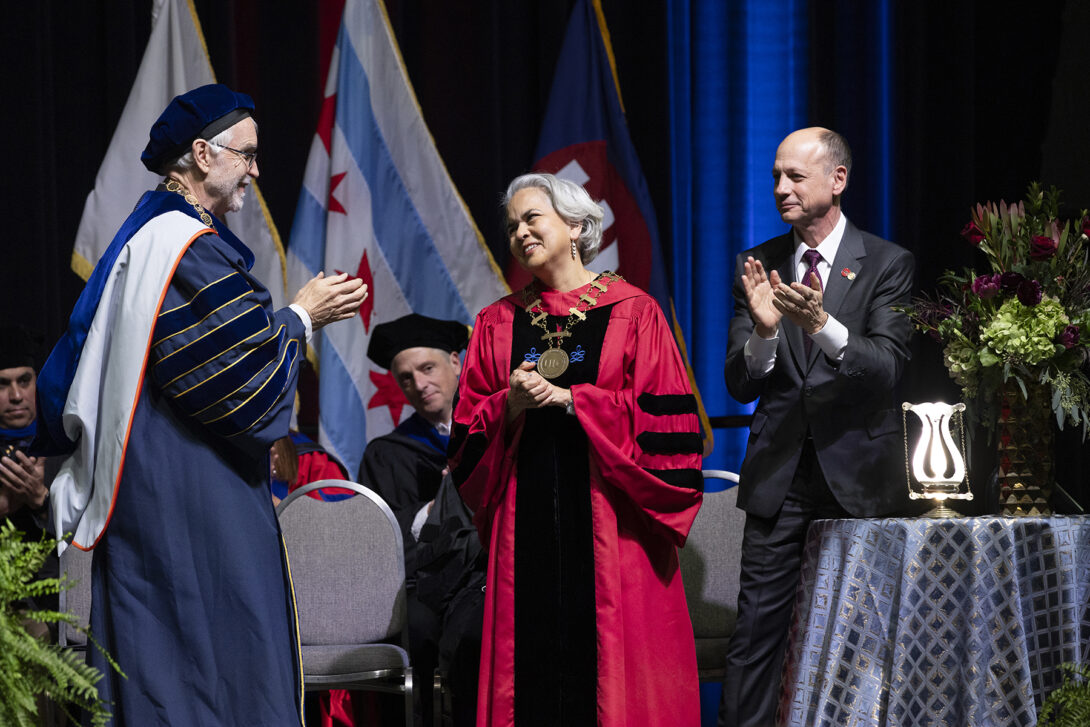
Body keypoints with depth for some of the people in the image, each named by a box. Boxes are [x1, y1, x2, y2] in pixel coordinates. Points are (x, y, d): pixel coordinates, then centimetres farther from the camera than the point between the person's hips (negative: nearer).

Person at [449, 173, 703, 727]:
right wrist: (511, 405, -9)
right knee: (535, 662, -3)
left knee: (614, 659, -5)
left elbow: (662, 420, -4)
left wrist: (566, 399, -8)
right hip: (528, 526, 2)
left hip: (612, 522, -2)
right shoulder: (497, 323, 14)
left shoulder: (634, 313, 4)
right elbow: (468, 435, 11)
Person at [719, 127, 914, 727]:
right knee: (757, 625, -4)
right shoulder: (759, 266, 5)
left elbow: (886, 368, -14)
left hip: (857, 473, -2)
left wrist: (822, 324, -31)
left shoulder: (887, 264, -2)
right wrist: (763, 330, -21)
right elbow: (740, 385, 0)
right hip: (778, 472, 2)